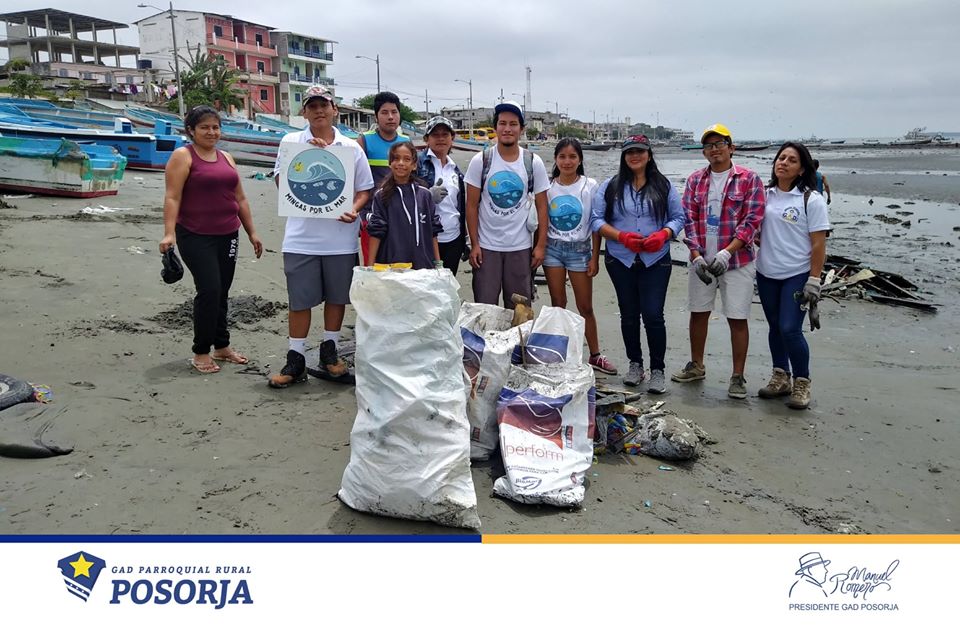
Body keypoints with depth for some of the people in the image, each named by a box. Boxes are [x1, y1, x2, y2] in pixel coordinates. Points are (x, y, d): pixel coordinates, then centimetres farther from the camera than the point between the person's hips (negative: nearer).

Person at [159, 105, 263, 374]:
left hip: (227, 235, 6)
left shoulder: (226, 158, 15)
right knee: (209, 290, -12)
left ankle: (222, 346, 21)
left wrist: (251, 232, 15)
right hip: (196, 237, -6)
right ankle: (201, 352, 1)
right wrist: (169, 233, -23)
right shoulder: (183, 156, -3)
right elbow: (172, 197, -12)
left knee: (221, 293, 10)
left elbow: (240, 198, 18)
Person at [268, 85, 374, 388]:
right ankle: (296, 360, 13)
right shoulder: (291, 141, 4)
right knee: (299, 300, 4)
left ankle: (329, 350, 29)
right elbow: (282, 181, -2)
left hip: (340, 236, 1)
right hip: (301, 237, -1)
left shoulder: (351, 147, 6)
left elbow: (364, 190, 9)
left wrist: (354, 210, -12)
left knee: (337, 296, 11)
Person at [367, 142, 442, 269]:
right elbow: (376, 232, -2)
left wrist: (438, 263, 7)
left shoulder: (424, 195, 7)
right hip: (391, 265, -2)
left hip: (423, 265, 2)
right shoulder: (382, 196, 0)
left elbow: (433, 231, 9)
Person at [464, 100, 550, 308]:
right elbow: (472, 205, -1)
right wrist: (474, 244, -6)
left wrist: (541, 245, -2)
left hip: (521, 248, 1)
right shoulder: (480, 161, -4)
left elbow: (541, 206, 3)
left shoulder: (533, 163, -1)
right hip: (486, 246, -1)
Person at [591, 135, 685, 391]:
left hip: (656, 261, -1)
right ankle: (635, 364, 26)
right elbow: (596, 219, 0)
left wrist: (663, 234, -14)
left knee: (653, 315, -6)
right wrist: (621, 236, -14)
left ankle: (658, 370, 7)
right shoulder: (610, 186, 5)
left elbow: (678, 217, 6)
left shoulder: (664, 186, 6)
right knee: (629, 315, 11)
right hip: (621, 260, 1)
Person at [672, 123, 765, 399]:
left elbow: (751, 221, -9)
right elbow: (689, 219, 2)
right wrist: (696, 256, -10)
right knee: (698, 312, 13)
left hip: (737, 261, -4)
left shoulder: (749, 179, -3)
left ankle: (738, 377, 11)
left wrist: (726, 253, -19)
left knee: (737, 319, 0)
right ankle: (696, 366, 30)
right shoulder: (695, 180, 8)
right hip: (701, 260, 4)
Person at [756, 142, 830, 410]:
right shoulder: (766, 195, 6)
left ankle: (802, 383, 9)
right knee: (775, 327, 13)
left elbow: (819, 243, -9)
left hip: (797, 275, -5)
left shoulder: (811, 199, -8)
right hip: (766, 274, 5)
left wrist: (814, 280, -13)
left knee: (790, 329, -10)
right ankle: (780, 378, 28)